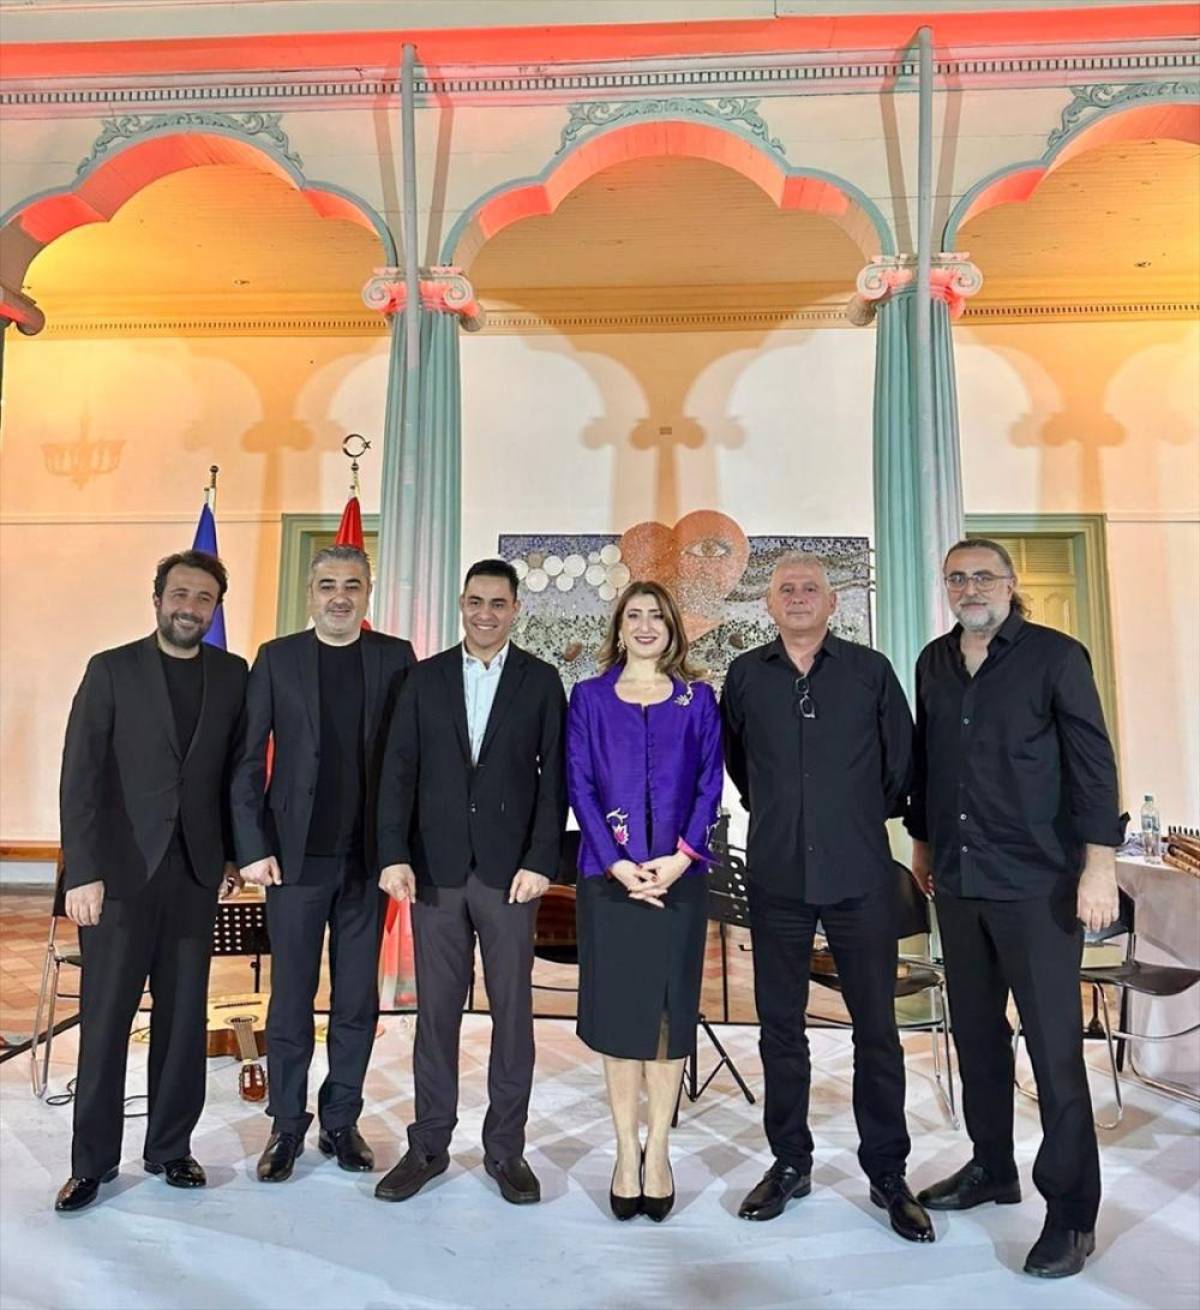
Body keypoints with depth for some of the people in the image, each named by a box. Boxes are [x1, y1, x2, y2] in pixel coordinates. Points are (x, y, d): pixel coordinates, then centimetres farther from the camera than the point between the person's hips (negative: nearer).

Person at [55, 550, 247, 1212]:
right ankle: (92, 1161, 23)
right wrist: (82, 872, -10)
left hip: (194, 872, 2)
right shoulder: (111, 669, -2)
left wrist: (232, 853, 5)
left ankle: (170, 1147, 26)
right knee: (105, 1019, 6)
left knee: (184, 1019, 10)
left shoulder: (232, 674, 5)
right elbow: (79, 777, -5)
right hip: (120, 871, -2)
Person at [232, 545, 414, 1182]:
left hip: (368, 855, 1)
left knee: (357, 999, 11)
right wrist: (253, 847, -6)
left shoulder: (395, 657, 2)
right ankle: (286, 1124, 27)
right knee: (291, 997, 9)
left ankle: (341, 1120, 28)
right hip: (296, 854, -1)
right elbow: (248, 759, 0)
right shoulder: (276, 658, 2)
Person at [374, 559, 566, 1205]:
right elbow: (399, 771, 2)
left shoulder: (540, 680, 2)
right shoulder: (426, 677, 7)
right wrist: (394, 855, -6)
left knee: (512, 1009, 8)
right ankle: (429, 1145, 25)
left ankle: (505, 1146, 23)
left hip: (510, 869, -1)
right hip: (434, 868, 1)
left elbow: (553, 777, -2)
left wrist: (540, 861, -9)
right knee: (436, 1010, 10)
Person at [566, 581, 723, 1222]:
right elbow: (579, 786, 0)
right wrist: (617, 863, -10)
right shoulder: (589, 697, 6)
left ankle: (657, 1150, 20)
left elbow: (710, 785, 2)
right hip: (609, 874, 0)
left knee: (671, 1007, 6)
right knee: (616, 1007, 5)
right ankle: (626, 1150, 19)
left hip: (678, 874, 1)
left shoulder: (697, 699, 7)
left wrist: (681, 857, -11)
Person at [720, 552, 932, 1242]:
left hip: (860, 876, -1)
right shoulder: (746, 675, 4)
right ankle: (791, 1163, 28)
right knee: (780, 1025, 11)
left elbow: (902, 760, 9)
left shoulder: (870, 670, 0)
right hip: (777, 877, 2)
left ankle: (887, 1172, 24)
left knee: (877, 1028, 7)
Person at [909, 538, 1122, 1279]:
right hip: (959, 880, 5)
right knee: (976, 1032, 15)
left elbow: (1093, 762, -9)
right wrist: (922, 840, 18)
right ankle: (992, 1167, 33)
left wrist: (1100, 865, -14)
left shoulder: (1056, 655, -6)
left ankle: (1072, 1213, 16)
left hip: (1038, 882, -5)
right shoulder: (934, 663, 9)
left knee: (1054, 1045, 2)